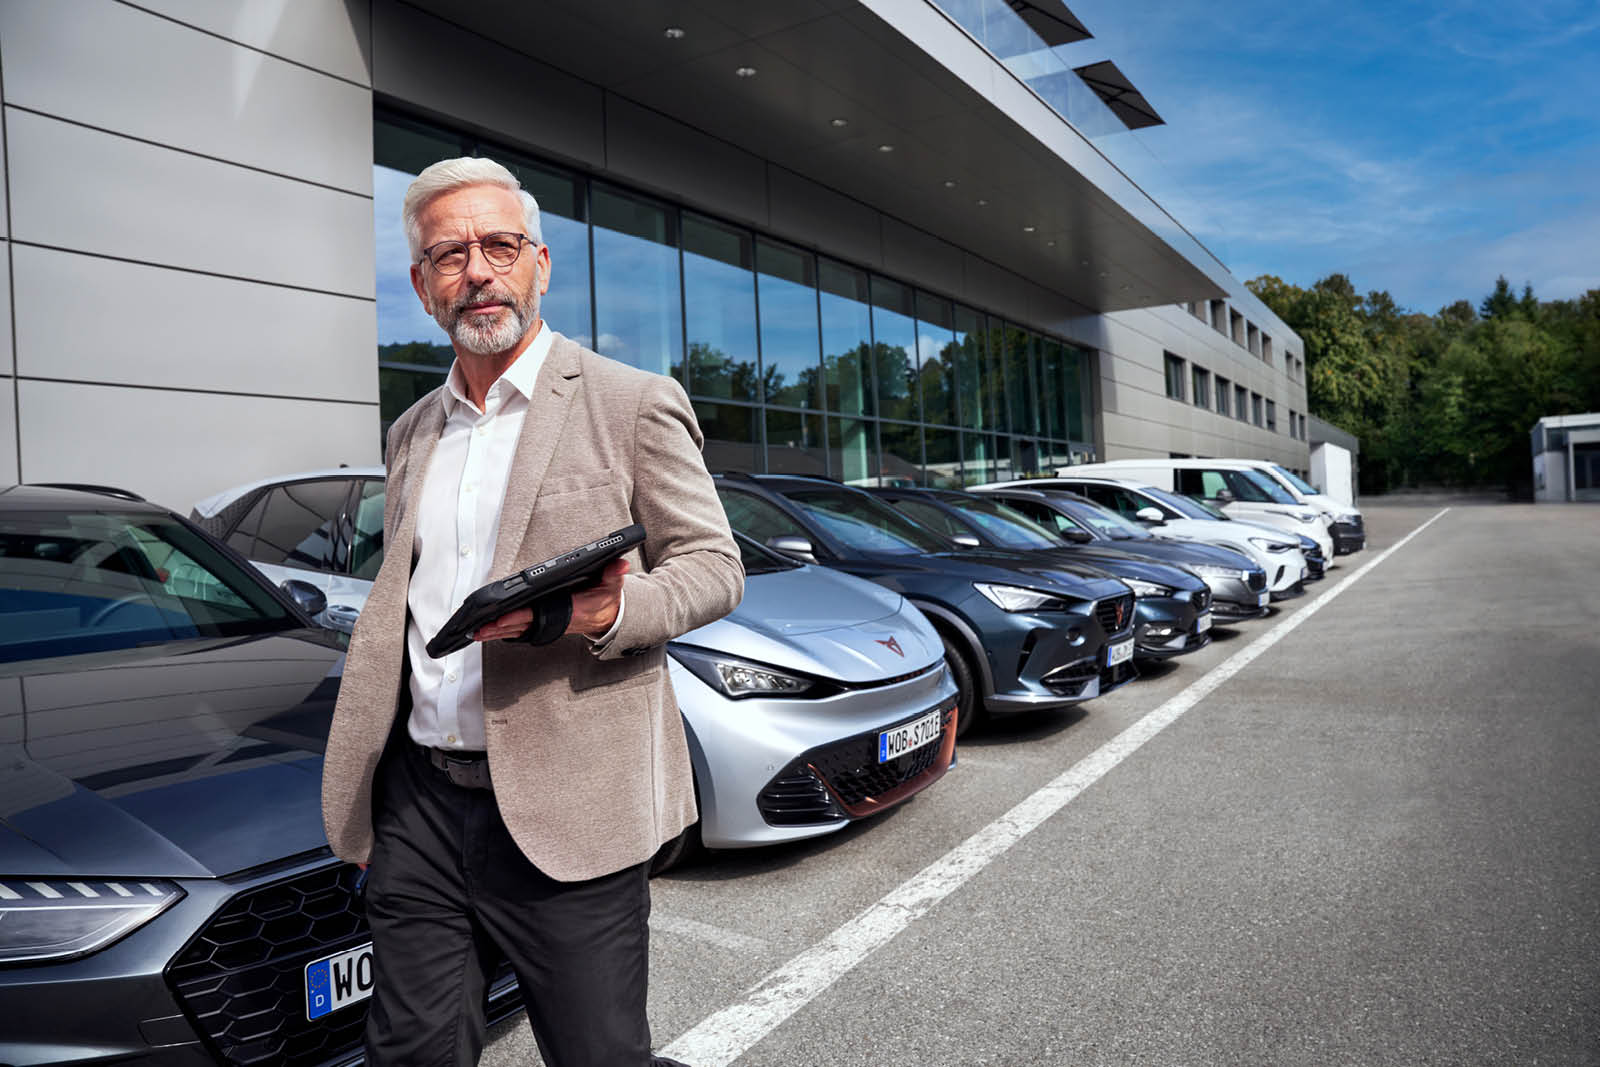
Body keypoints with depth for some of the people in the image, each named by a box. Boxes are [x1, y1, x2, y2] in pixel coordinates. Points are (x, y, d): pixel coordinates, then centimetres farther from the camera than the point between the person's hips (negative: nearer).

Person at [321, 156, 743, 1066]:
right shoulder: (413, 432, 16)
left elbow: (716, 567, -3)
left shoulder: (635, 403, -2)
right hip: (418, 805, 6)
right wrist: (363, 800, 18)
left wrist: (601, 616, -23)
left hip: (567, 811, -5)